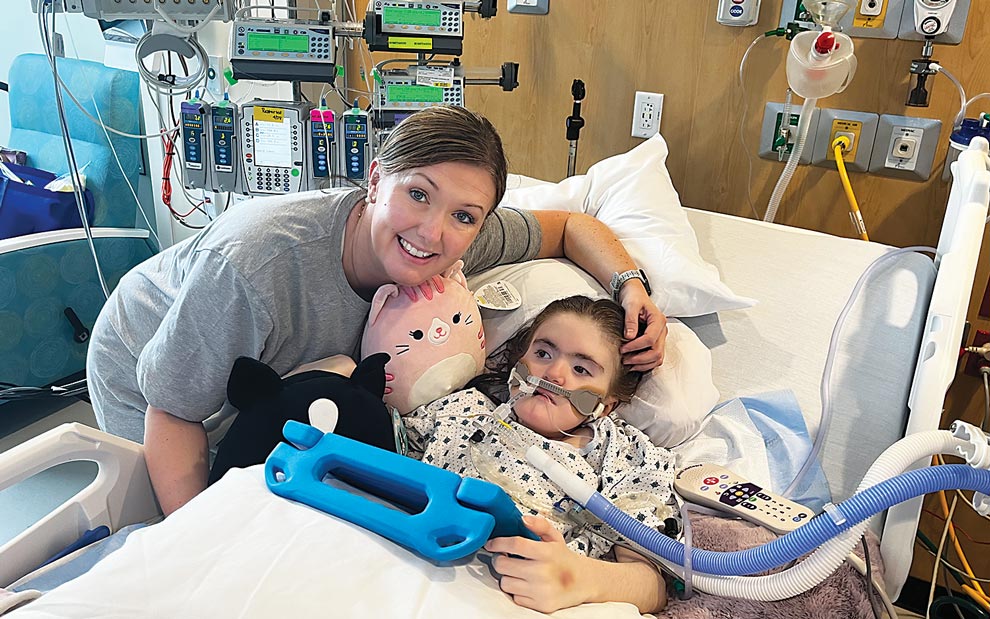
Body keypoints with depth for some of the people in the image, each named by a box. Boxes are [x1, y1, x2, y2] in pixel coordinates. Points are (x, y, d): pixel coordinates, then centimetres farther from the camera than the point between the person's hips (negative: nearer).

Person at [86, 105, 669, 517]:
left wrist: (631, 285, -27)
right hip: (149, 374, -4)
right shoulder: (255, 265, -45)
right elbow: (174, 413, -31)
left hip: (277, 379, 4)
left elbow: (567, 225, -11)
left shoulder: (460, 238, -28)